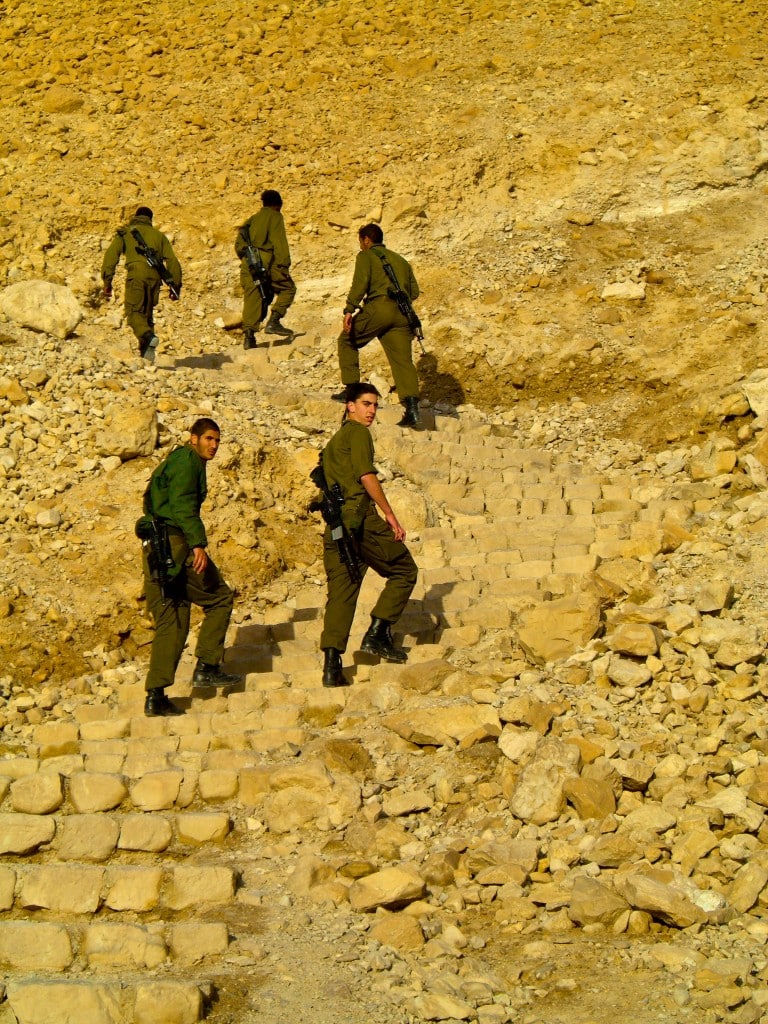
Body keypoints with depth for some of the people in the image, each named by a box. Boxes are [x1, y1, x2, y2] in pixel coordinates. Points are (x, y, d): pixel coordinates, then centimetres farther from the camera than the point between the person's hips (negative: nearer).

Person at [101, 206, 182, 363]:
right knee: (147, 313, 14)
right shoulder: (158, 235, 25)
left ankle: (147, 336, -30)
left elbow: (111, 254, 4)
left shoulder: (125, 233, 19)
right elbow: (172, 260, 15)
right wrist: (175, 285, 15)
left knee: (134, 312, -2)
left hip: (136, 275, -3)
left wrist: (107, 281, -1)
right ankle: (146, 350, 6)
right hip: (155, 276, 3)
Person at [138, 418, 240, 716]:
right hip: (175, 543, -9)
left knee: (169, 621, 7)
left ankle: (155, 696, 0)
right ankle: (206, 667, 1)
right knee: (220, 597, 5)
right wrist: (198, 543, -23)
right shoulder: (188, 460, -3)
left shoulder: (170, 462, 27)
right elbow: (183, 504, -17)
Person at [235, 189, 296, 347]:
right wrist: (283, 265, -12)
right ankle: (274, 321, -9)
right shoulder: (275, 217, 5)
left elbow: (239, 244, 18)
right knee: (287, 288, 7)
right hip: (266, 261, -6)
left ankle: (249, 335, -7)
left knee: (252, 299, 5)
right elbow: (279, 242, -7)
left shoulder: (252, 220, 24)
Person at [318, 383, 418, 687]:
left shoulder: (333, 441, 26)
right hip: (360, 517, -8)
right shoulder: (358, 433, -1)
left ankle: (331, 664, -6)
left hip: (334, 523, 8)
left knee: (340, 592, 4)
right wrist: (390, 515, -12)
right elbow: (366, 476, -12)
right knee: (404, 570, 6)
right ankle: (377, 633, -2)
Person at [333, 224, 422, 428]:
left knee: (347, 340, 16)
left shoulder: (366, 256, 10)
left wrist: (349, 310, -14)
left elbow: (360, 282, -8)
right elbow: (414, 291, 22)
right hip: (402, 312, 5)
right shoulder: (400, 260, 28)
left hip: (379, 307, -5)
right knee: (402, 359, -1)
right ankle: (412, 407, -18)